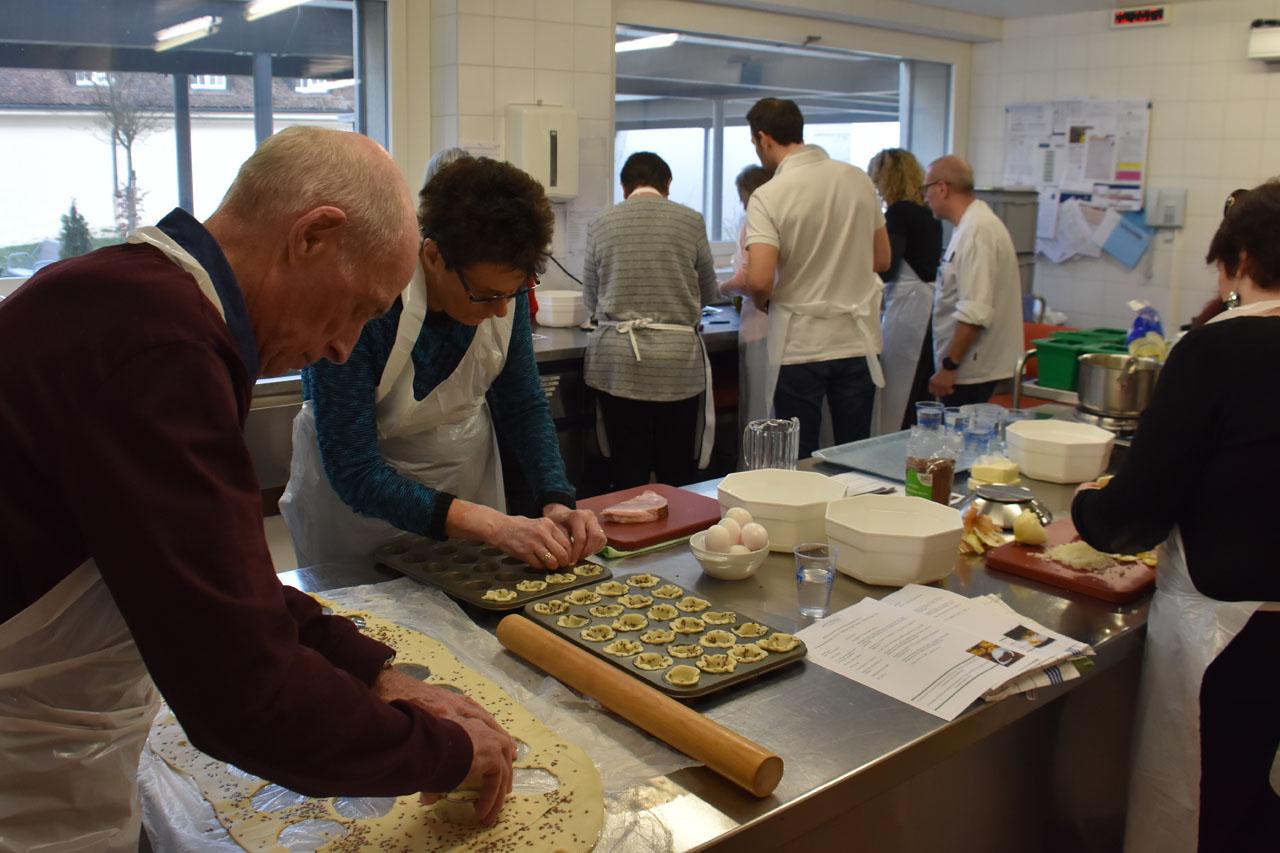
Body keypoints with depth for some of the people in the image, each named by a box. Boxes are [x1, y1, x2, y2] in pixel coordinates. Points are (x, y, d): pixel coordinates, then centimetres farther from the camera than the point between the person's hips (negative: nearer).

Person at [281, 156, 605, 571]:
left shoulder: (503, 286, -18)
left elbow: (525, 408, -6)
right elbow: (354, 473, -33)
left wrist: (556, 502, -22)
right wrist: (493, 526, -39)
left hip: (468, 474, 4)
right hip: (355, 498, -4)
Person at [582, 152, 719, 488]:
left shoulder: (600, 225, 5)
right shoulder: (690, 221, 1)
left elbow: (591, 300, 13)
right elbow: (708, 292, 12)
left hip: (617, 362, 1)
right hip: (678, 361, -1)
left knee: (627, 474, 7)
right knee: (677, 474, 9)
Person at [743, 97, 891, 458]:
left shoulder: (768, 196, -13)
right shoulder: (859, 179, 3)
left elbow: (759, 280, -21)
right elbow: (882, 259, 11)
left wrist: (762, 302, 0)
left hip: (799, 347, -4)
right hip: (857, 341, 4)